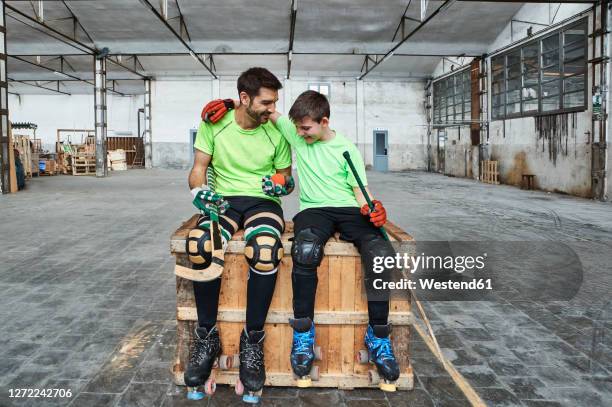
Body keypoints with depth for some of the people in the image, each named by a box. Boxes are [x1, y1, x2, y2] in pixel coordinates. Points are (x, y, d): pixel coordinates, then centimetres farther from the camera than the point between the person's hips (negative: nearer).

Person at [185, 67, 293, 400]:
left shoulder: (276, 132, 0)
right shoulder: (214, 122, -1)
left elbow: (286, 178, 9)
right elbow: (199, 167, 4)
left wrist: (283, 184, -14)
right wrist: (198, 189, -17)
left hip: (263, 202, 0)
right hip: (224, 200, 1)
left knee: (265, 250, -37)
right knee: (199, 244, -34)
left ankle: (253, 341, -17)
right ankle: (207, 336, -14)